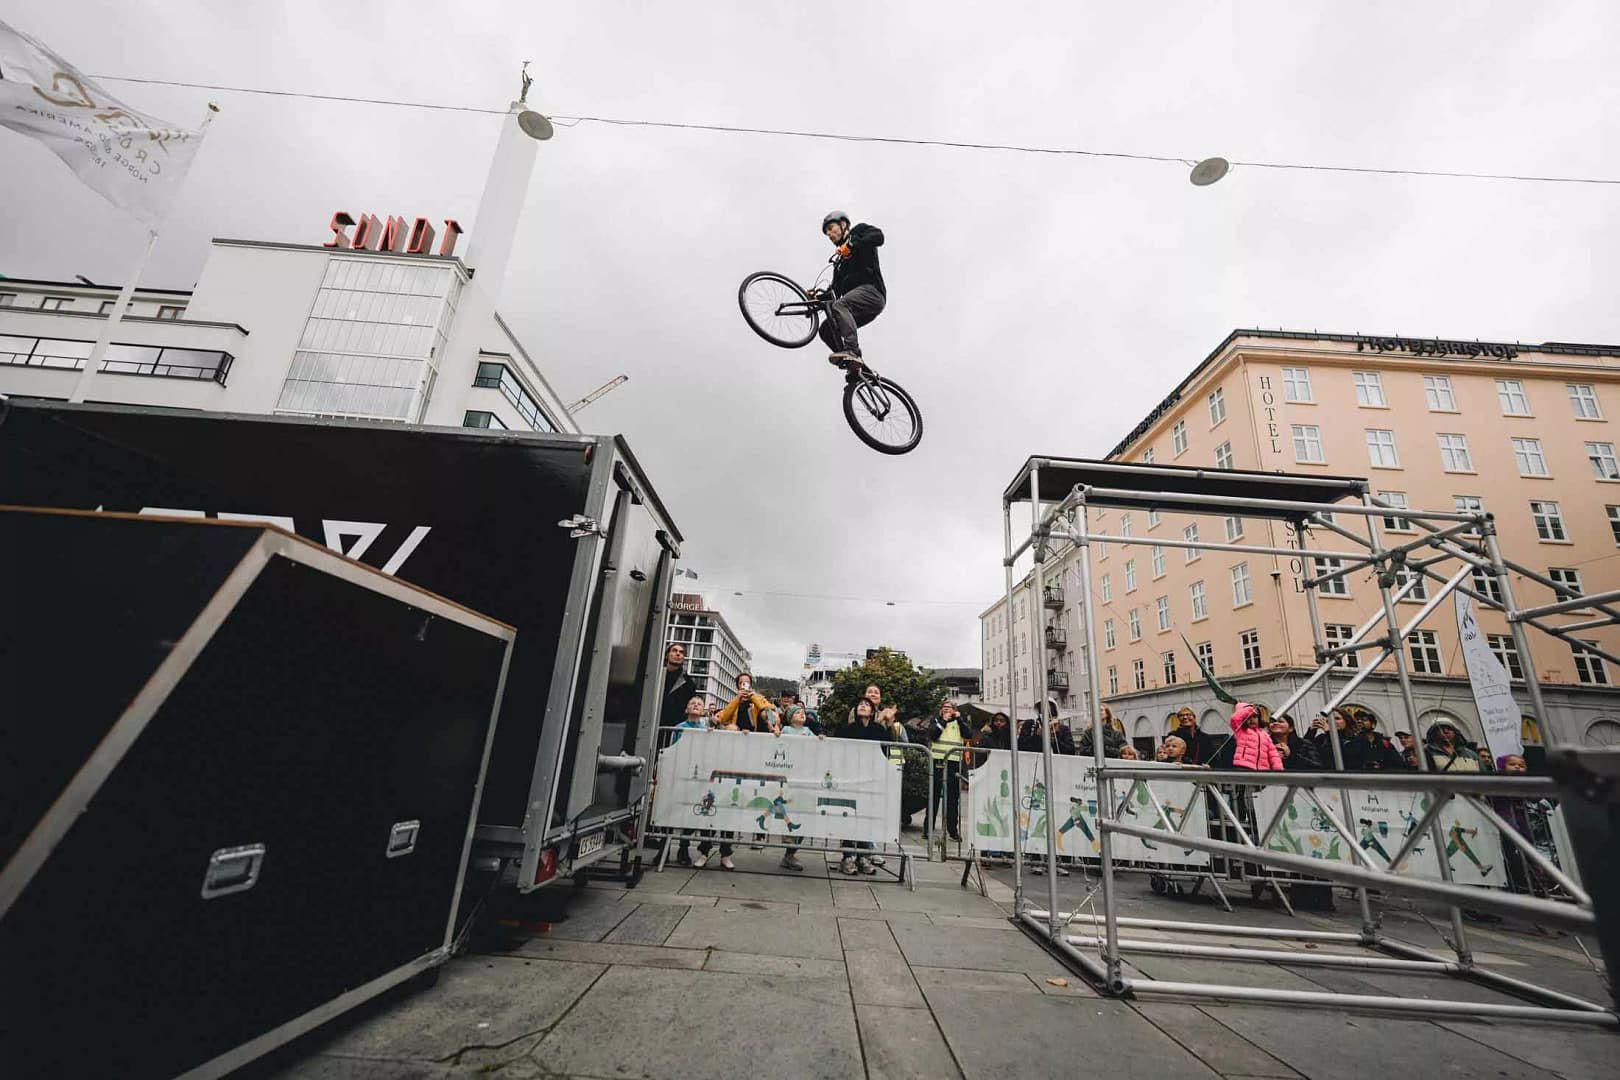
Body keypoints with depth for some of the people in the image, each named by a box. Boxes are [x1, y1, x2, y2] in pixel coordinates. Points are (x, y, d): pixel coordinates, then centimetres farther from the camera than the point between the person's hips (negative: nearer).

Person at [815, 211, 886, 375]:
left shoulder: (859, 231, 15)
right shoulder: (840, 259, 33)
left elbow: (878, 236, -9)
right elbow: (835, 291, 23)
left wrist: (851, 244, -17)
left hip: (871, 291, -8)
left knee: (839, 305, -32)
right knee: (826, 328, -4)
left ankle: (852, 351, -45)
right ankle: (855, 367, -7)